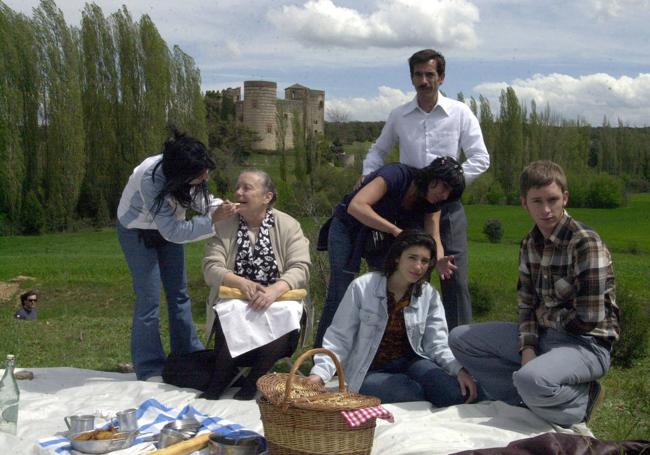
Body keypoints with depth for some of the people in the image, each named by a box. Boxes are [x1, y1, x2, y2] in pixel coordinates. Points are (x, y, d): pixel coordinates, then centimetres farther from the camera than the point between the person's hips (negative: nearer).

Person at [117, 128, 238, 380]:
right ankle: (149, 370, 4)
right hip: (138, 231, -6)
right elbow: (172, 231, -34)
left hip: (168, 227, 6)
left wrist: (220, 206, -25)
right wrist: (212, 219, -39)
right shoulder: (151, 179, -39)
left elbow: (199, 198, -5)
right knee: (149, 299, -8)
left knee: (179, 294, 9)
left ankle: (189, 355, 21)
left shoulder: (192, 171, -23)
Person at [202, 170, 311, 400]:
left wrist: (275, 289, -28)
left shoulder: (288, 225, 2)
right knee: (231, 319, -33)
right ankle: (222, 380, -14)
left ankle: (250, 382, -16)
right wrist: (241, 283, -24)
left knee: (280, 320, -33)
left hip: (278, 301, 0)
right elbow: (211, 268, -4)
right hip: (234, 302, 1)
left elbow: (300, 268, -8)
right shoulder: (223, 226, 5)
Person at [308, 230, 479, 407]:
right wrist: (319, 373, -21)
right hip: (370, 372, -3)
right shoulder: (363, 287, -8)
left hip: (410, 362, 3)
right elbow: (339, 337, -8)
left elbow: (437, 344, -2)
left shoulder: (430, 296, 3)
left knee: (455, 394, -25)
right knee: (413, 395, -33)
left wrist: (459, 369, -22)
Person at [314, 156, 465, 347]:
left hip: (382, 235, 6)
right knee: (339, 296, -13)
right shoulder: (397, 174, -31)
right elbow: (356, 206, -43)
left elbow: (433, 237, -18)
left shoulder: (431, 202, -11)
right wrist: (395, 230, -49)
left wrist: (439, 261, -41)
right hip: (348, 228, -6)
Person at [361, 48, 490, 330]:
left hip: (448, 208, -2)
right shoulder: (399, 116, 6)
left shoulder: (460, 114, 1)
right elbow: (378, 151, 21)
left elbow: (480, 159, -3)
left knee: (454, 279, -4)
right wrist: (368, 176, 3)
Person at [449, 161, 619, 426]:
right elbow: (527, 305, 6)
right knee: (460, 338, 4)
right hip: (543, 335, 8)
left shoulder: (586, 243, -18)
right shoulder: (530, 244, 4)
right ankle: (530, 398, -5)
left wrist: (545, 314, -4)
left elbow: (588, 320, -21)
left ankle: (579, 399, -4)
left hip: (587, 344, -7)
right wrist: (527, 349, -10)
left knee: (532, 380, -38)